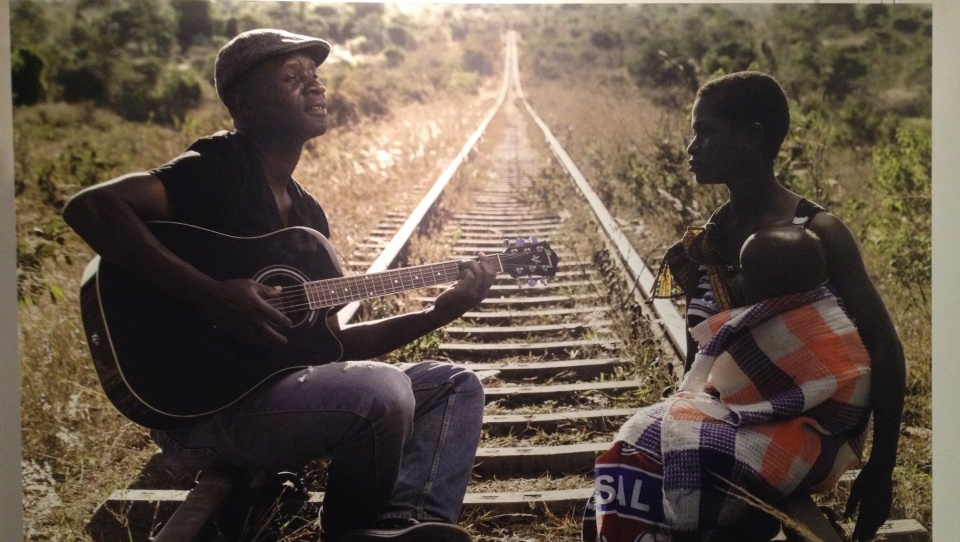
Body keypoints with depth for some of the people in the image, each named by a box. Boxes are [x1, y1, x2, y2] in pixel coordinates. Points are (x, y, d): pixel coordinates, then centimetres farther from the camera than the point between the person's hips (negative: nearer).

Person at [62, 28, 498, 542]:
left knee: (454, 385, 9)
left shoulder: (306, 212, 15)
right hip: (199, 408, -9)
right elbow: (88, 206, -25)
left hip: (279, 388, 9)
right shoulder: (219, 169, -9)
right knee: (382, 393, -31)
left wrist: (437, 314, 7)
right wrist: (210, 295, -29)